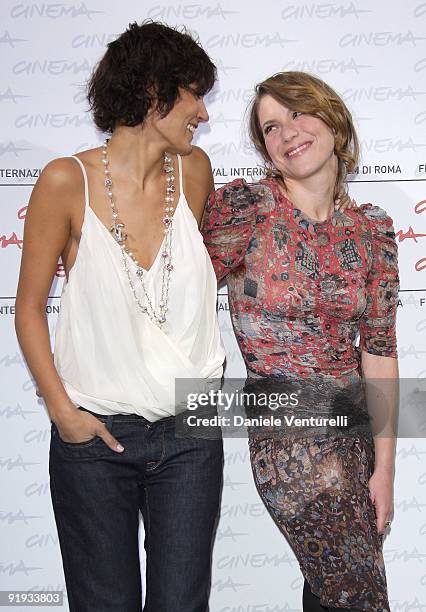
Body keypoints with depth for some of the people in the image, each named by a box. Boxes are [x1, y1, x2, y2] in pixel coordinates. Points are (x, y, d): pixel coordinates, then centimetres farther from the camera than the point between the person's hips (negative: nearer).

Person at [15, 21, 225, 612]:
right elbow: (30, 307, -3)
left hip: (189, 432, 3)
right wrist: (61, 409, -10)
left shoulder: (193, 171, 0)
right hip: (95, 435, -3)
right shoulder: (68, 181, -10)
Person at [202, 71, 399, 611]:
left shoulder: (372, 230, 0)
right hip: (290, 442, -5)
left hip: (353, 434, 5)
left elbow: (379, 349, 1)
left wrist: (384, 467, 1)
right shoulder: (245, 206, -14)